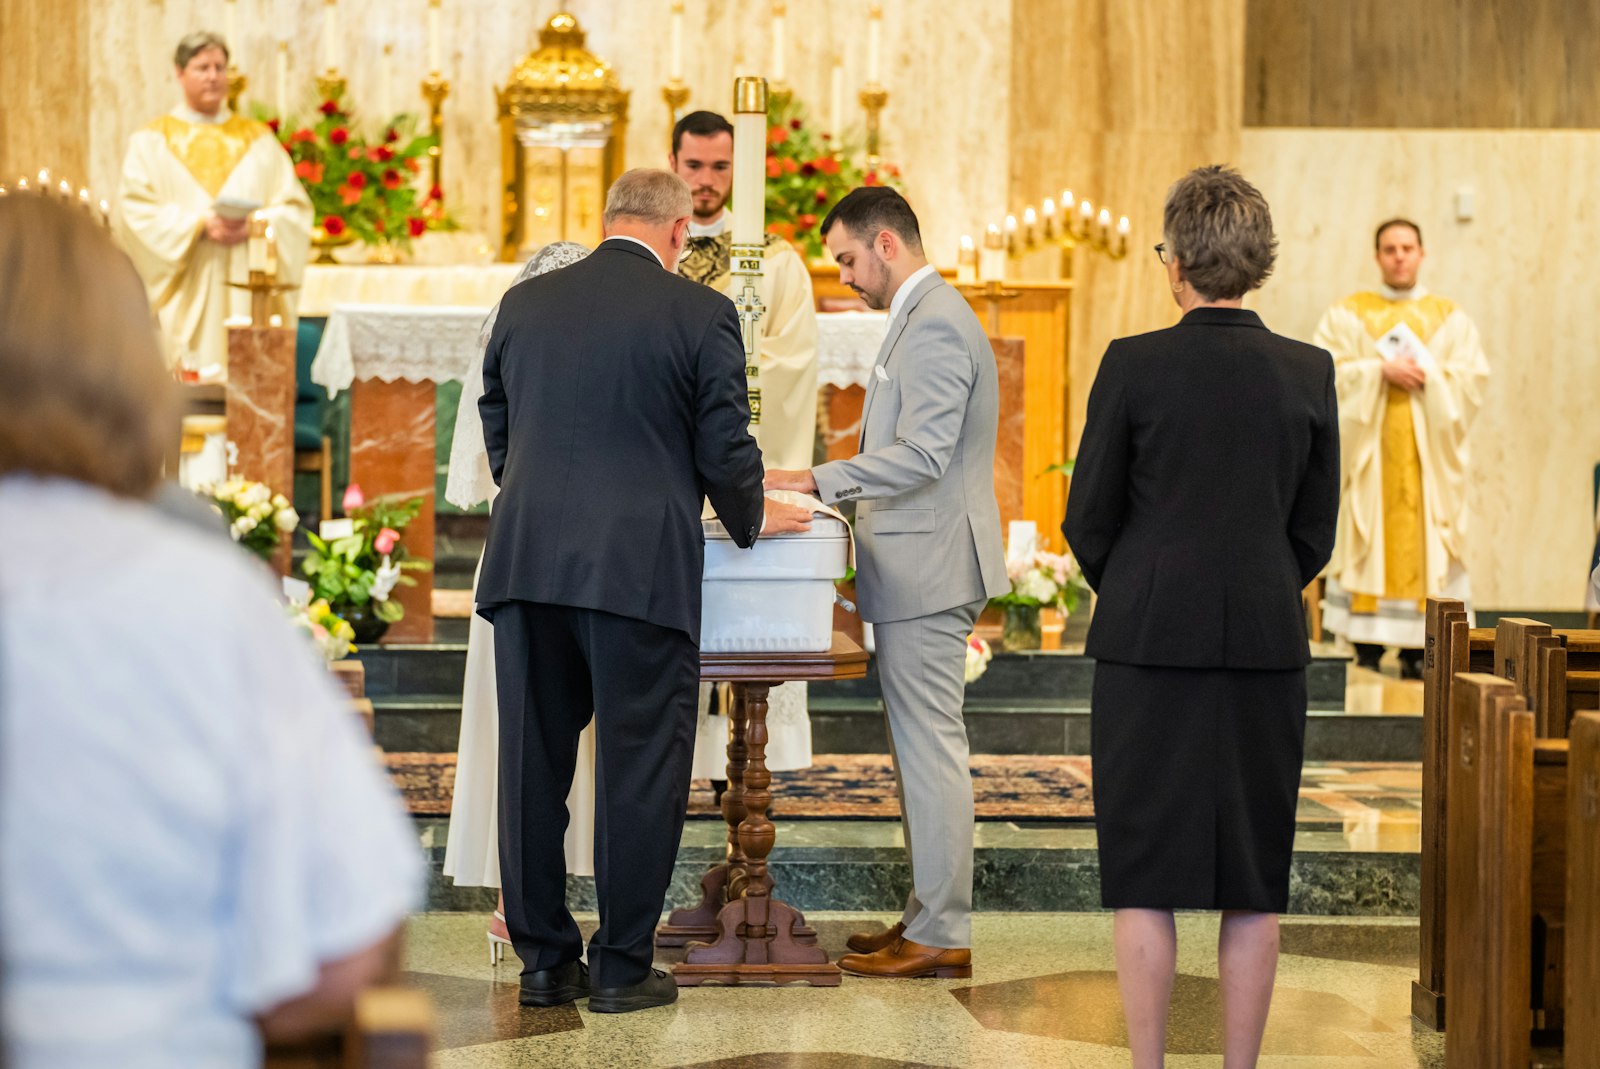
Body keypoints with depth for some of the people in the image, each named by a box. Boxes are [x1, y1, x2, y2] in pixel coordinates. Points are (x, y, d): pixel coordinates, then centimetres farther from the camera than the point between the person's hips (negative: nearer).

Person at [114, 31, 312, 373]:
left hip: (249, 297, 2)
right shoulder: (151, 142, 10)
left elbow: (294, 208, 8)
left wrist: (255, 226, -12)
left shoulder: (259, 140, 15)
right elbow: (136, 211, -2)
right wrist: (200, 225, -15)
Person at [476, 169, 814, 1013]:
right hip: (640, 565, -4)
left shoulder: (524, 303, 11)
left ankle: (543, 959, 15)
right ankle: (621, 967, 7)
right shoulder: (701, 314, -2)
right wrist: (752, 517, 20)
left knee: (532, 765, 10)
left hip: (526, 559, 4)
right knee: (639, 769, 4)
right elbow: (724, 447, 0)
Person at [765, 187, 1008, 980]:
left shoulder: (935, 324, -16)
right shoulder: (924, 316, 18)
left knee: (931, 748, -6)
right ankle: (931, 915, 21)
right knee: (921, 747, 14)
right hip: (919, 567, 11)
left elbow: (922, 454, -24)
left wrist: (817, 481, -24)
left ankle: (941, 937, -2)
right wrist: (833, 486, 17)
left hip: (927, 569, -11)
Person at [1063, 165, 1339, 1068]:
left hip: (1149, 645, -2)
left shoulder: (1133, 364, -8)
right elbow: (1317, 531, 6)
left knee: (1144, 878, 4)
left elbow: (1088, 520, -1)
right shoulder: (1309, 372, 0)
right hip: (1267, 646, 2)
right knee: (1255, 884, 8)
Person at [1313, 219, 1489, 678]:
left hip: (1428, 455, 1)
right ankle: (1366, 653, -2)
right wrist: (1381, 371, -14)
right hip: (1368, 450, -1)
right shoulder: (1348, 314, 9)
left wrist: (1428, 376, -13)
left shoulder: (1451, 319, 12)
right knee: (1367, 543, -5)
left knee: (1423, 548, -4)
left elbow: (1472, 379, 3)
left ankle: (1416, 655, -2)